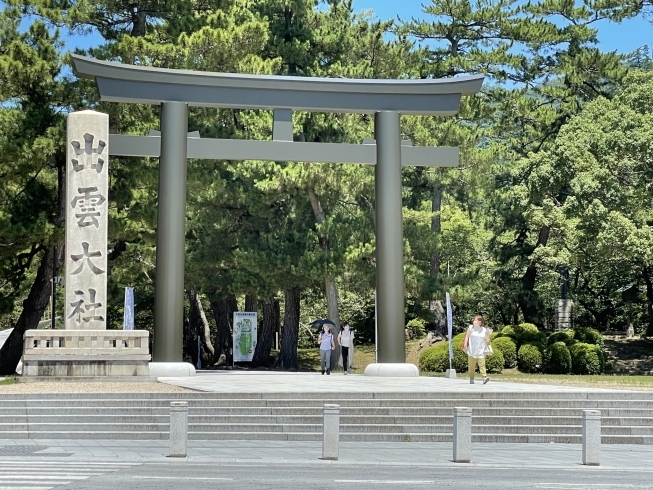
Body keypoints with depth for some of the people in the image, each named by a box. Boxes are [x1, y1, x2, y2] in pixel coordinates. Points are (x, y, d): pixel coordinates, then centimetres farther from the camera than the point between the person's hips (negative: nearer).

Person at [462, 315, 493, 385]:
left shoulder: (484, 330, 3)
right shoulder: (471, 328, 4)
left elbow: (487, 341, 6)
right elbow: (467, 337, 6)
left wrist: (488, 334, -9)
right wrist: (465, 345, -5)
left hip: (480, 352, -1)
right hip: (471, 351, 1)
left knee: (482, 364, -16)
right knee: (471, 366, 6)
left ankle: (485, 377, -26)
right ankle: (471, 379, 16)